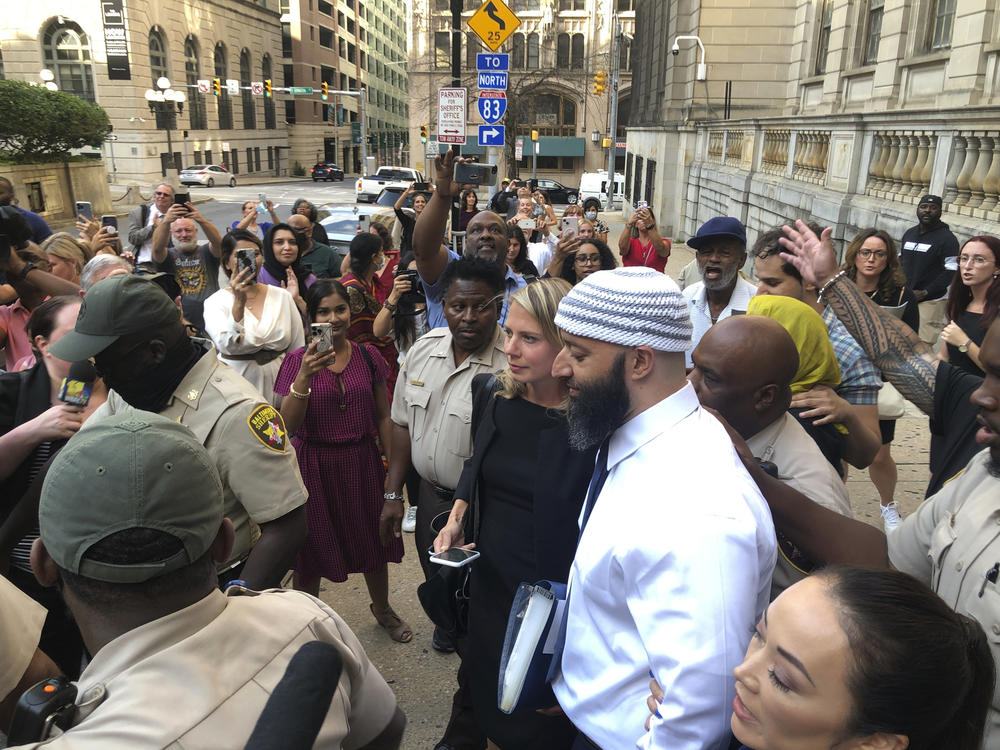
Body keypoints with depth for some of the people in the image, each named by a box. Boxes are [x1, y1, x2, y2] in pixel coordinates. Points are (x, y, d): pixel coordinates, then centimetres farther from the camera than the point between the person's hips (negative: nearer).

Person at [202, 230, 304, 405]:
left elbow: (298, 351, 7)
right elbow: (227, 346, -20)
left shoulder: (282, 297, 4)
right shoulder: (215, 302, -3)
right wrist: (239, 302, -28)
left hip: (278, 389, 2)